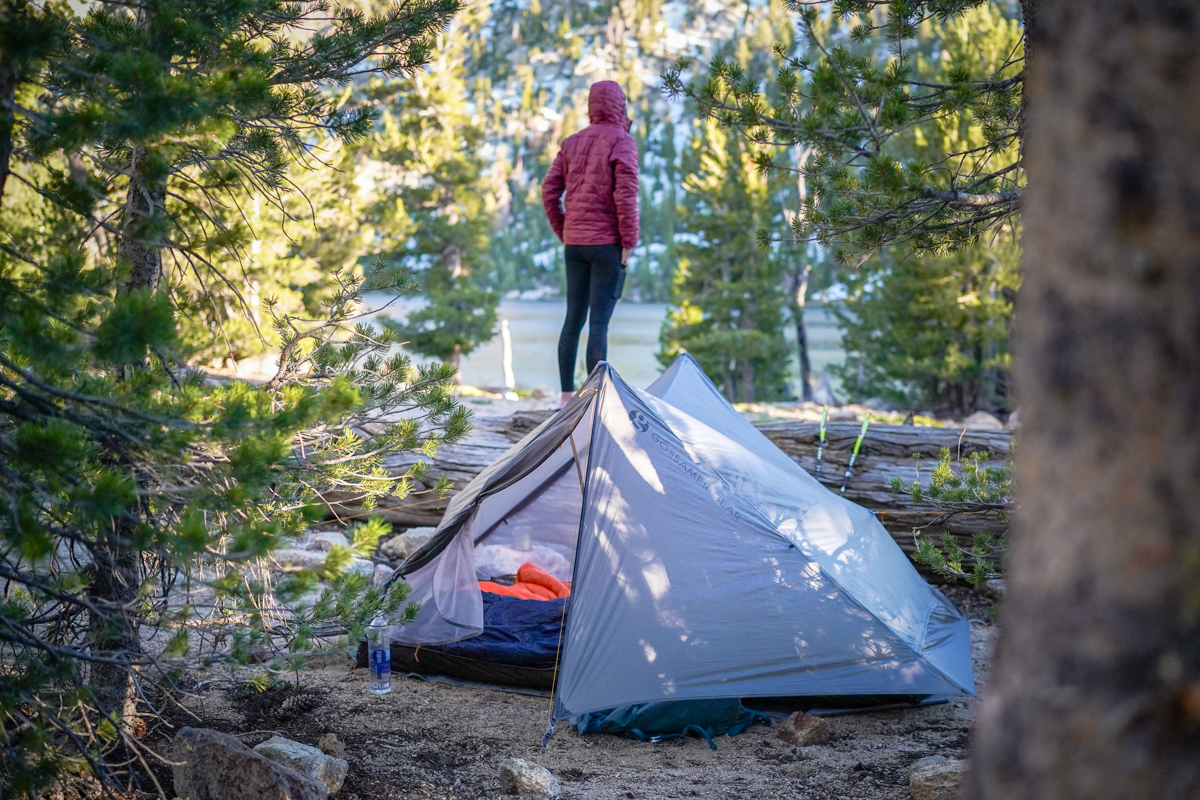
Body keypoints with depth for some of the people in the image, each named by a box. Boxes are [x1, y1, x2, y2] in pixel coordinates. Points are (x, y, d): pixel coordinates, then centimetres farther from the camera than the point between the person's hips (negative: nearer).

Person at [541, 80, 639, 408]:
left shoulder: (572, 143, 12)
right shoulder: (622, 142, -7)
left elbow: (549, 190, 8)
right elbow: (625, 193, -17)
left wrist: (563, 232, 15)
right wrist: (629, 241, -11)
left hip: (575, 244, 6)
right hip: (607, 243, -6)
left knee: (573, 319, 11)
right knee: (599, 321, -6)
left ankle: (567, 396, 14)